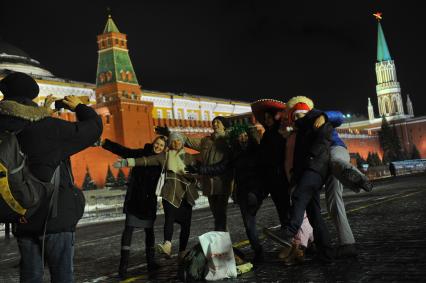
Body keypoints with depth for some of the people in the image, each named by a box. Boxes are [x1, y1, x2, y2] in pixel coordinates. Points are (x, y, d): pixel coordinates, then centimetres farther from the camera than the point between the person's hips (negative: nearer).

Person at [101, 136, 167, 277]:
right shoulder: (141, 153, -6)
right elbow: (122, 150, -15)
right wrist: (104, 143, -25)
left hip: (150, 201, 4)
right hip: (135, 198, -4)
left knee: (149, 230, 11)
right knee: (128, 228, -6)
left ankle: (151, 261, 22)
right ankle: (123, 264, -5)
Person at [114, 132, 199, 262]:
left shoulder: (188, 157, 18)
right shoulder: (165, 156, 10)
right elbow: (147, 160, 2)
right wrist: (127, 162, -5)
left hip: (186, 194, 2)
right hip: (171, 192, -2)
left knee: (186, 223, -3)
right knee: (169, 217, -26)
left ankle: (182, 253, 5)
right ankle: (167, 244, -42)